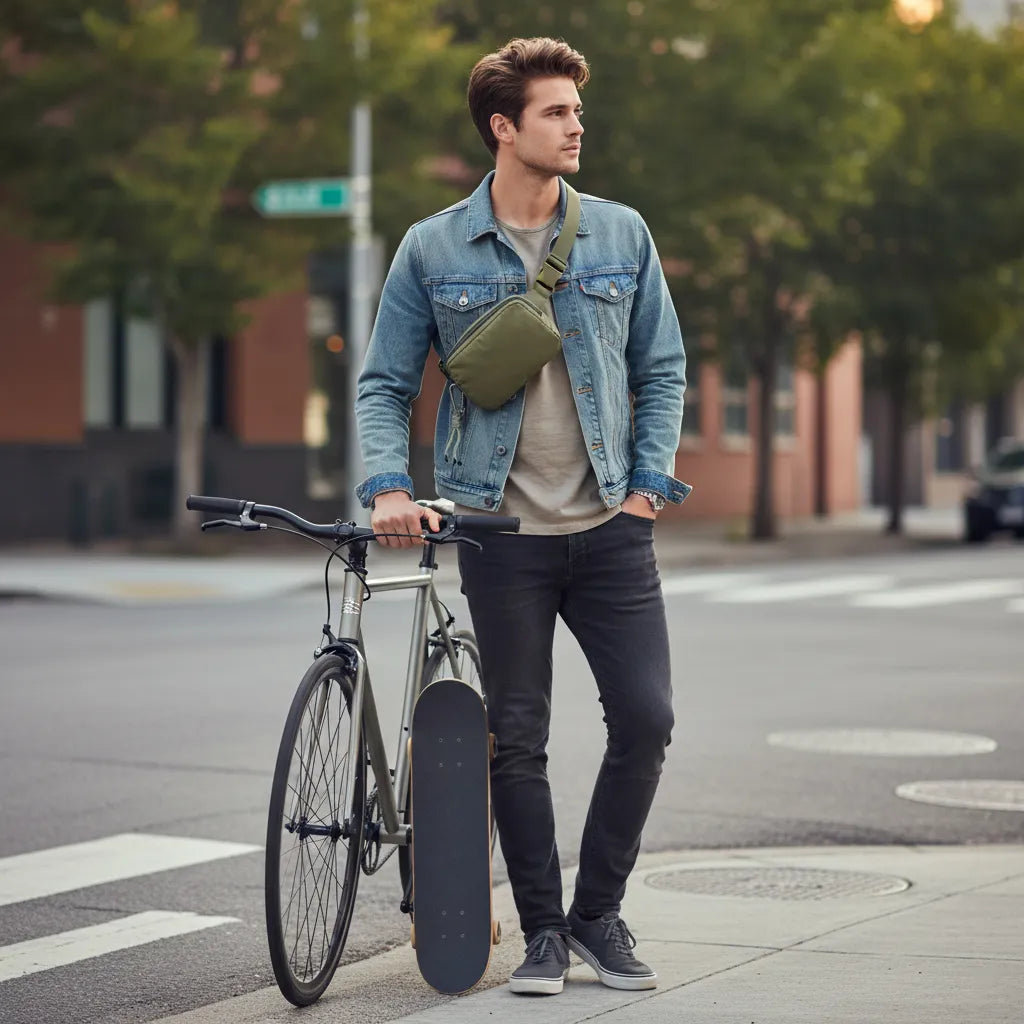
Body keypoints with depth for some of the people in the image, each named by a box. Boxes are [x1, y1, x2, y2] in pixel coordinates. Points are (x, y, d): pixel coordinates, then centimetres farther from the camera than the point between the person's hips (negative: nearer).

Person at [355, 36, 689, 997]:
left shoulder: (622, 235, 5)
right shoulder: (433, 250, 0)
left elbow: (662, 367, 12)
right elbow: (384, 383, 4)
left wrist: (650, 478, 1)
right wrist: (387, 487, -11)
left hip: (609, 525, 2)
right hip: (501, 532, -2)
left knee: (645, 718, -4)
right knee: (516, 739, 3)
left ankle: (598, 911, 15)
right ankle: (543, 929, 17)